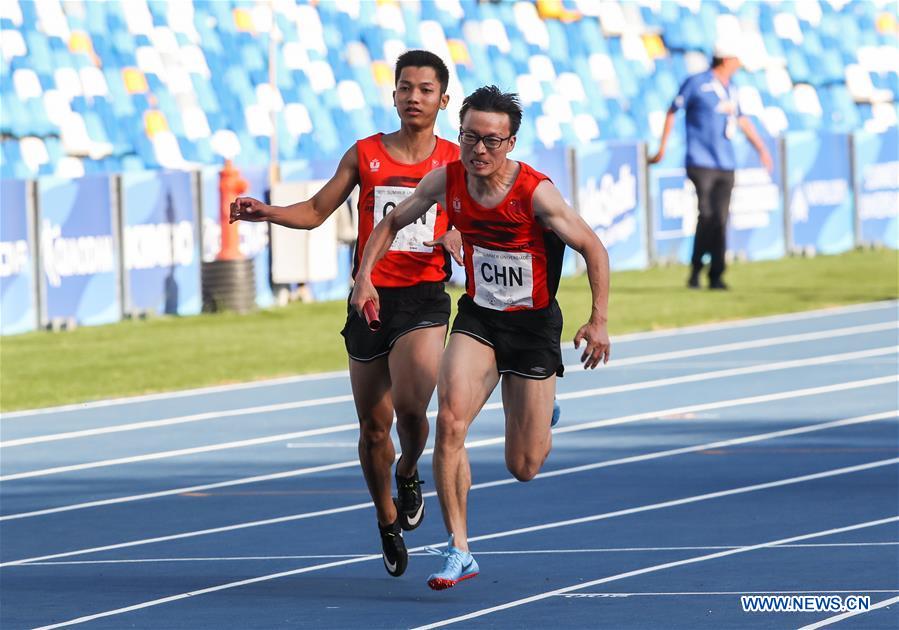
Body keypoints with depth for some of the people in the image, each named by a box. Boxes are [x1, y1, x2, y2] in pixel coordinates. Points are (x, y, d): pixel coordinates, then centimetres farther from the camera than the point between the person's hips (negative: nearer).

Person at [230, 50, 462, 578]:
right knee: (374, 426, 5)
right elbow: (315, 212, 10)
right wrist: (265, 212, -7)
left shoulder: (456, 162, 4)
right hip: (370, 298, 2)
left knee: (411, 406, -22)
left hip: (425, 300, -2)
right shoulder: (365, 155, 6)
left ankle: (409, 473, 12)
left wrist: (460, 241, -14)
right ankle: (388, 521, 27)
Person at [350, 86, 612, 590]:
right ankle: (459, 550, -16)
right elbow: (393, 223, 9)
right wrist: (365, 274, -5)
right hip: (477, 319, 3)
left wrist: (599, 321, -21)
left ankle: (542, 420, 42)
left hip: (534, 326, -3)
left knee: (523, 468, 3)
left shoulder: (536, 193, -21)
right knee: (451, 421, -24)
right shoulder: (446, 181, -10)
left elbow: (594, 249, -13)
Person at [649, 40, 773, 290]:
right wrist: (662, 148, 4)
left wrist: (761, 148, 26)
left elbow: (741, 119, 27)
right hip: (701, 163, -6)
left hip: (726, 165, 6)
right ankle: (695, 270, 0)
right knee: (707, 216, -13)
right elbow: (672, 112, 3)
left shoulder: (731, 88, 15)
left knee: (720, 220, 0)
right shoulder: (696, 83, -4)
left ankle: (716, 276, 4)